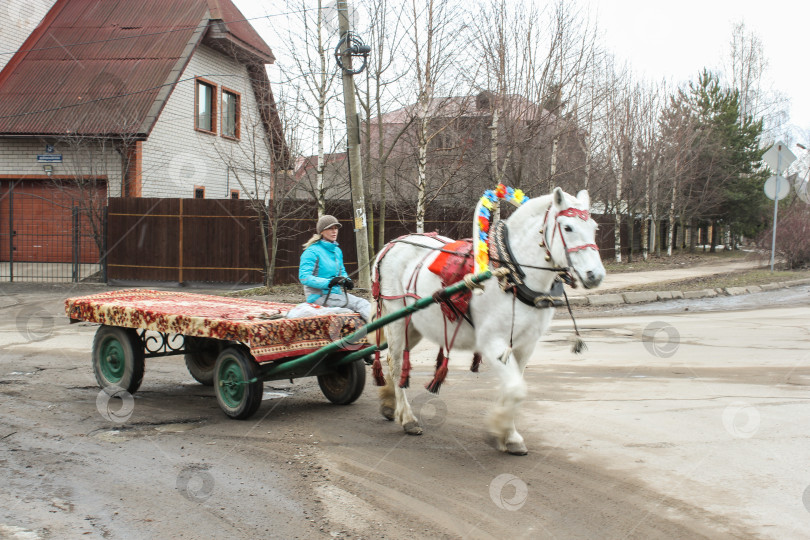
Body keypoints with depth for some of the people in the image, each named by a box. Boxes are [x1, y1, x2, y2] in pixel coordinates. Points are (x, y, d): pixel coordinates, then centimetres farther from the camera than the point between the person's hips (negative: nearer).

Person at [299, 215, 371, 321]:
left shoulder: (337, 251, 15)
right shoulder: (312, 251, -10)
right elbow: (304, 277, -17)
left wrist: (347, 280, 4)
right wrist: (328, 282, -27)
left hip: (336, 292, 8)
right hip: (320, 296, -8)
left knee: (364, 303, -13)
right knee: (359, 303, -22)